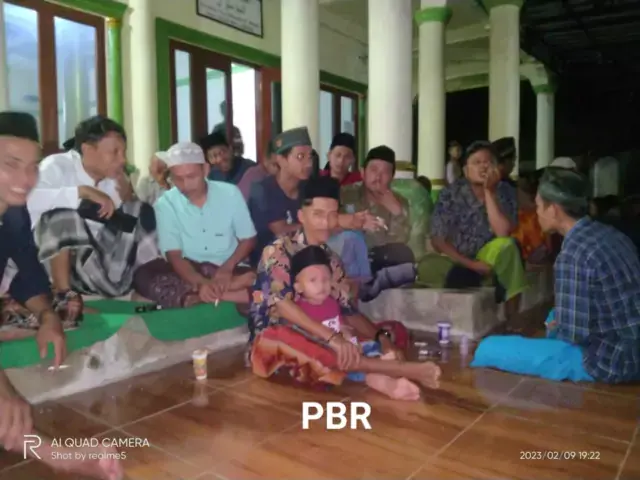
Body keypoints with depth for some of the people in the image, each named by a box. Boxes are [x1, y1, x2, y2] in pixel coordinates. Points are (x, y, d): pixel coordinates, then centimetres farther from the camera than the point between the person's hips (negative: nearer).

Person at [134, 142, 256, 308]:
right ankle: (229, 292, -32)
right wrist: (202, 282, -30)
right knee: (143, 277, -30)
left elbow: (248, 239, 1)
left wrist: (227, 267, -18)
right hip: (189, 270, 1)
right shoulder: (165, 204, -6)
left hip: (229, 269, -1)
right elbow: (174, 255, -10)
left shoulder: (230, 193, -6)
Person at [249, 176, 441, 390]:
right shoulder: (279, 250, -13)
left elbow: (347, 310, 5)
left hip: (314, 339, 6)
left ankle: (381, 378, -37)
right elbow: (281, 302, -26)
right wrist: (332, 337, -35)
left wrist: (381, 337, -13)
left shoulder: (331, 259, 6)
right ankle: (400, 369, -40)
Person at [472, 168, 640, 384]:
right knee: (556, 318, 36)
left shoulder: (573, 254, -24)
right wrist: (558, 321, 13)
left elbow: (574, 333, -22)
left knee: (488, 349, -12)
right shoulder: (609, 233, 4)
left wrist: (555, 329, 0)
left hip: (609, 360, -9)